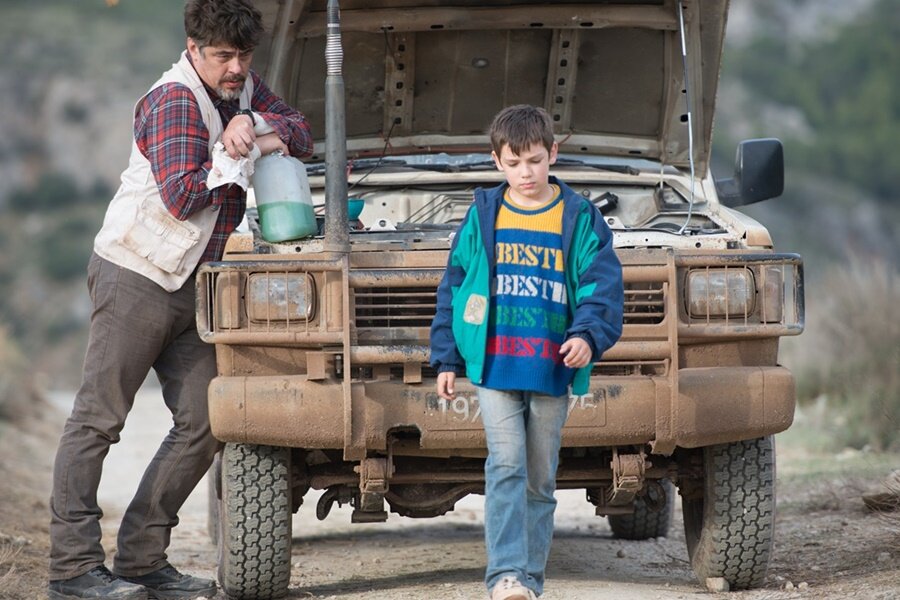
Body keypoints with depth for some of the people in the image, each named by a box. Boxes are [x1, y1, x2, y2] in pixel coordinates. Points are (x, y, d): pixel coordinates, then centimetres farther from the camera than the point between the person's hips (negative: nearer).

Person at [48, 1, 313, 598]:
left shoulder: (241, 88, 11)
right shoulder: (174, 100, -14)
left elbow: (301, 134, 8)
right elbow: (181, 196, -22)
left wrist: (254, 122, -12)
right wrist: (248, 151, -12)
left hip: (190, 286, 9)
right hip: (135, 277, -9)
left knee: (203, 425, 4)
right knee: (98, 419, -7)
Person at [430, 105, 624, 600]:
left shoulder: (580, 219, 3)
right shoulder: (482, 216, 5)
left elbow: (601, 285, -2)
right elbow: (454, 288, 10)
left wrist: (588, 336, -20)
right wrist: (447, 358, 7)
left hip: (552, 372, 1)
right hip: (494, 368, -1)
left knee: (540, 477, 7)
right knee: (506, 465, -14)